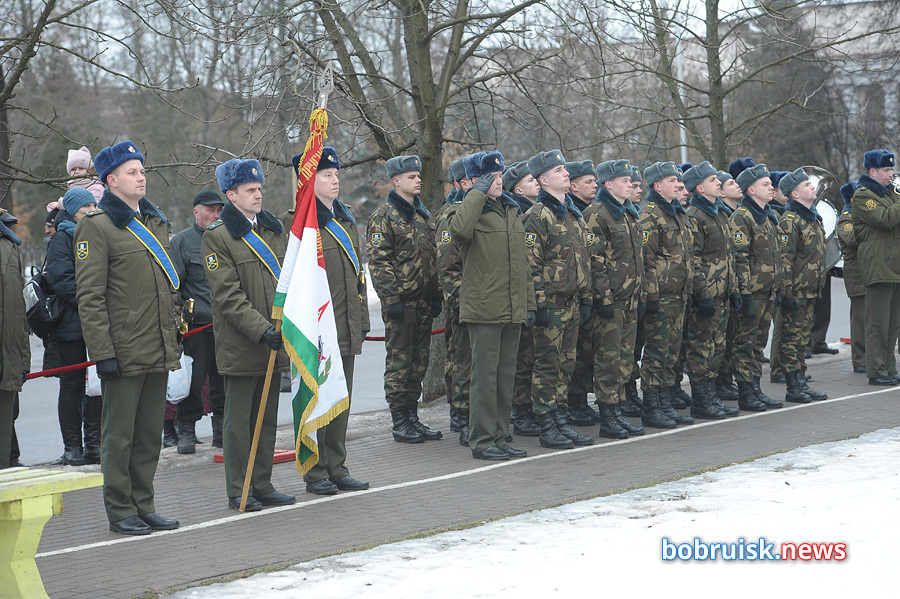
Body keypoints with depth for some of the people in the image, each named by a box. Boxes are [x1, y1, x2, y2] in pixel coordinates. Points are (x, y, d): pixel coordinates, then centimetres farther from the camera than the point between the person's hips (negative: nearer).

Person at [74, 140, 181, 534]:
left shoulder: (155, 221, 15)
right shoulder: (96, 226, -8)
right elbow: (89, 297, -12)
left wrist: (173, 339, 18)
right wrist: (103, 352, -17)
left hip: (158, 353, 7)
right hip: (124, 352, -7)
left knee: (150, 434, 11)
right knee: (119, 436, 1)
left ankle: (143, 506, 20)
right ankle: (120, 512, 9)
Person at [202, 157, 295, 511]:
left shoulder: (273, 230, 13)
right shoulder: (216, 237, -8)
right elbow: (228, 296, -15)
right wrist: (262, 329, -22)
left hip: (274, 343, 6)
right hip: (240, 346, -6)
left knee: (268, 416, 11)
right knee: (239, 419, 0)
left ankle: (262, 485, 20)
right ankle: (238, 492, 8)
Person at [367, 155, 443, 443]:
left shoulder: (423, 215, 16)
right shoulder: (384, 217, -7)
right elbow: (378, 262, -12)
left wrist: (436, 295, 16)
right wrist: (391, 298, -18)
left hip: (424, 302, 7)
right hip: (400, 302, -7)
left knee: (419, 362, 10)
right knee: (399, 362, -2)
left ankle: (412, 417, 17)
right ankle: (400, 423, 3)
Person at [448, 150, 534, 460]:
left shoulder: (511, 211, 17)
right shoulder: (471, 211, -5)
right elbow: (459, 229, -32)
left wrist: (528, 303, 17)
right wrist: (478, 194, -20)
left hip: (512, 310, 7)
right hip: (483, 310, -7)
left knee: (506, 376, 11)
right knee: (485, 376, -5)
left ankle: (499, 438, 18)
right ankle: (481, 441, 1)